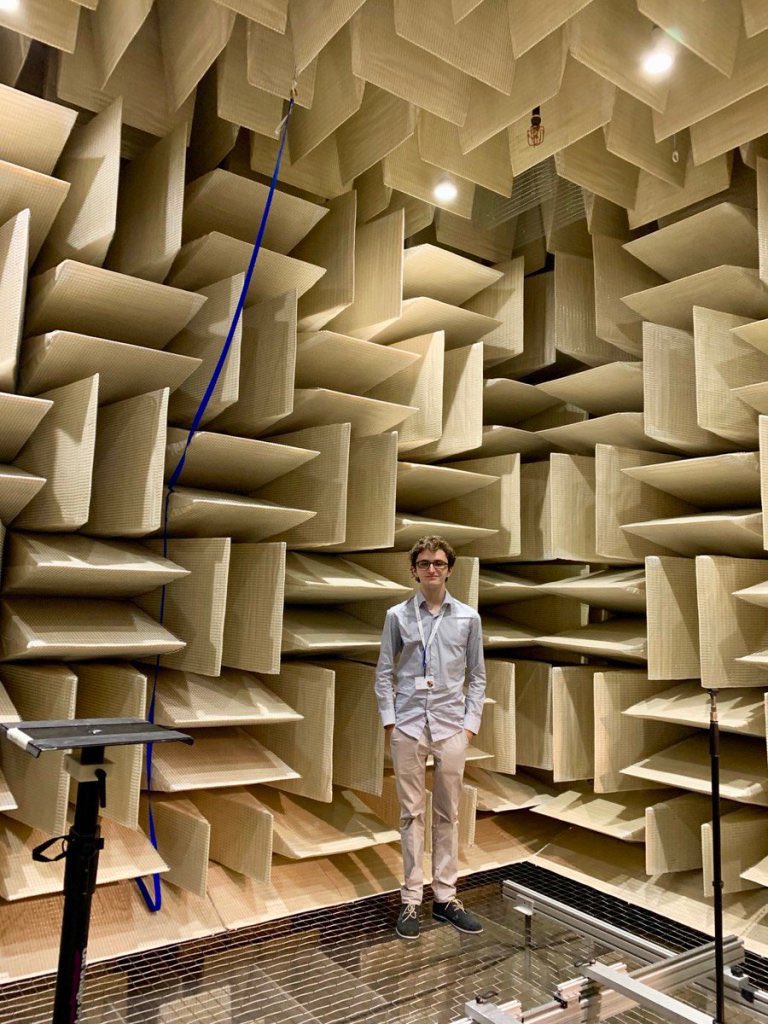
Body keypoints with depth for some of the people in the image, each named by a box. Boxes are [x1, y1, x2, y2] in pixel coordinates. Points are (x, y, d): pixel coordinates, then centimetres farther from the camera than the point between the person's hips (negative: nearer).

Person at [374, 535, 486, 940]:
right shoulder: (398, 615, 1)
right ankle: (411, 900, 18)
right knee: (411, 813, 7)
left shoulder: (468, 617, 3)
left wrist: (471, 722, 1)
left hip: (451, 726, 1)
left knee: (448, 814, 10)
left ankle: (445, 896, 23)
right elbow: (384, 671, 4)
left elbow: (477, 675, 7)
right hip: (408, 725, -1)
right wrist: (389, 720, -2)